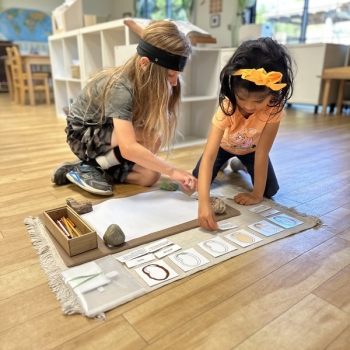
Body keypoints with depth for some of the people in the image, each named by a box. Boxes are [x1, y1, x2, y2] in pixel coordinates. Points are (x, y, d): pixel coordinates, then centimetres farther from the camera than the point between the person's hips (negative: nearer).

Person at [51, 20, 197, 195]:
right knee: (151, 140, -28)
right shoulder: (120, 88, -33)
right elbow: (129, 148, -42)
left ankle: (96, 167, 3)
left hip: (109, 136, 7)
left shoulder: (145, 83, -10)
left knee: (150, 176, -10)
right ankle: (88, 167, -11)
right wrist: (171, 171, -39)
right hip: (83, 135, -7)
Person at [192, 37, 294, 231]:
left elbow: (262, 152, -31)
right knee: (196, 182, -13)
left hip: (251, 148, 1)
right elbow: (208, 156, -48)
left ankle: (239, 165, 21)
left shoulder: (274, 108, -37)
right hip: (224, 144, -1)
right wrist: (204, 202, -59)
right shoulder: (227, 107, -41)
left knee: (270, 190, -9)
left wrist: (257, 193, -28)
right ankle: (227, 164, 19)